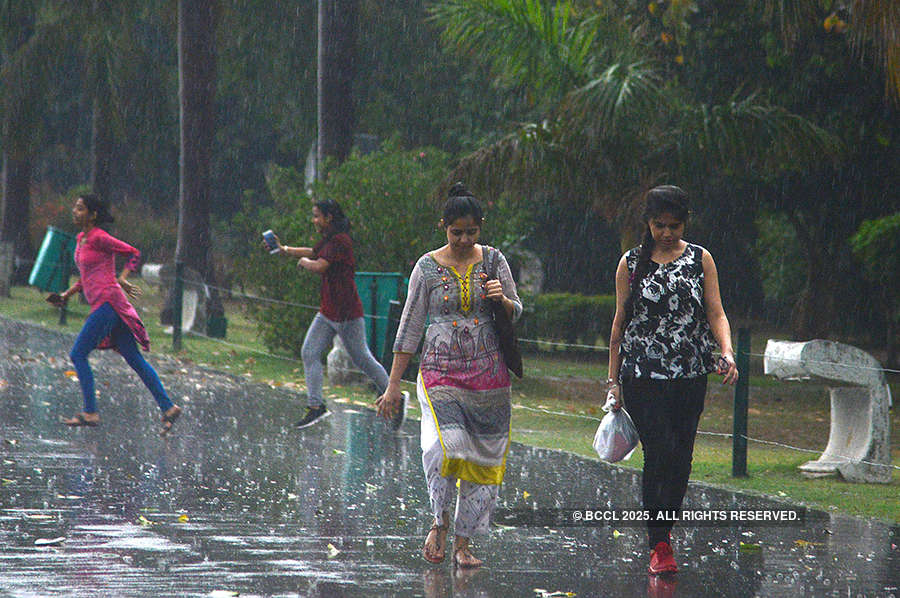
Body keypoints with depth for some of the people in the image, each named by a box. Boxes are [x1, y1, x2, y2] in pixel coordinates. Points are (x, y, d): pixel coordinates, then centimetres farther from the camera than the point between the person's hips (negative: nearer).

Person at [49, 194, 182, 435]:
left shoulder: (99, 238, -10)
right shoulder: (81, 239, 17)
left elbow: (134, 254, -6)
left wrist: (122, 279, -13)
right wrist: (66, 295, 18)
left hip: (108, 302, -9)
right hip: (100, 305, 9)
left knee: (78, 354, -6)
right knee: (134, 359, 6)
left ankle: (90, 413, -4)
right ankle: (168, 407, 5)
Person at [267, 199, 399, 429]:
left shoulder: (340, 241, -18)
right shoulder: (328, 240, 12)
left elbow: (319, 266, -27)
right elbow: (313, 252, 33)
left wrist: (304, 262, -7)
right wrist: (284, 250, 31)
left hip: (346, 314, -10)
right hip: (327, 313, 10)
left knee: (363, 360, -1)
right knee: (309, 353, 2)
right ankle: (316, 406, 4)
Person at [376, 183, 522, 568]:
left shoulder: (493, 260, 4)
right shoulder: (428, 267, -1)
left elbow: (516, 312, 12)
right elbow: (410, 327, 2)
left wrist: (502, 299, -13)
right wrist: (393, 385, 0)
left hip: (489, 374, 2)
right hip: (440, 372, -2)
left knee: (482, 460, 1)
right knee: (445, 447, -22)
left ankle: (463, 544, 11)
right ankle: (440, 523, 0)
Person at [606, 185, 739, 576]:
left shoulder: (700, 260, 7)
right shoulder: (631, 264, 4)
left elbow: (715, 313, 3)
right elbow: (620, 322, 8)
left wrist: (727, 353, -15)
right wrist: (614, 379, 6)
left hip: (690, 376, 2)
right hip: (642, 374, -2)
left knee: (682, 458, 4)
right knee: (660, 452, -13)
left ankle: (663, 527, 24)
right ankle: (659, 546, -6)